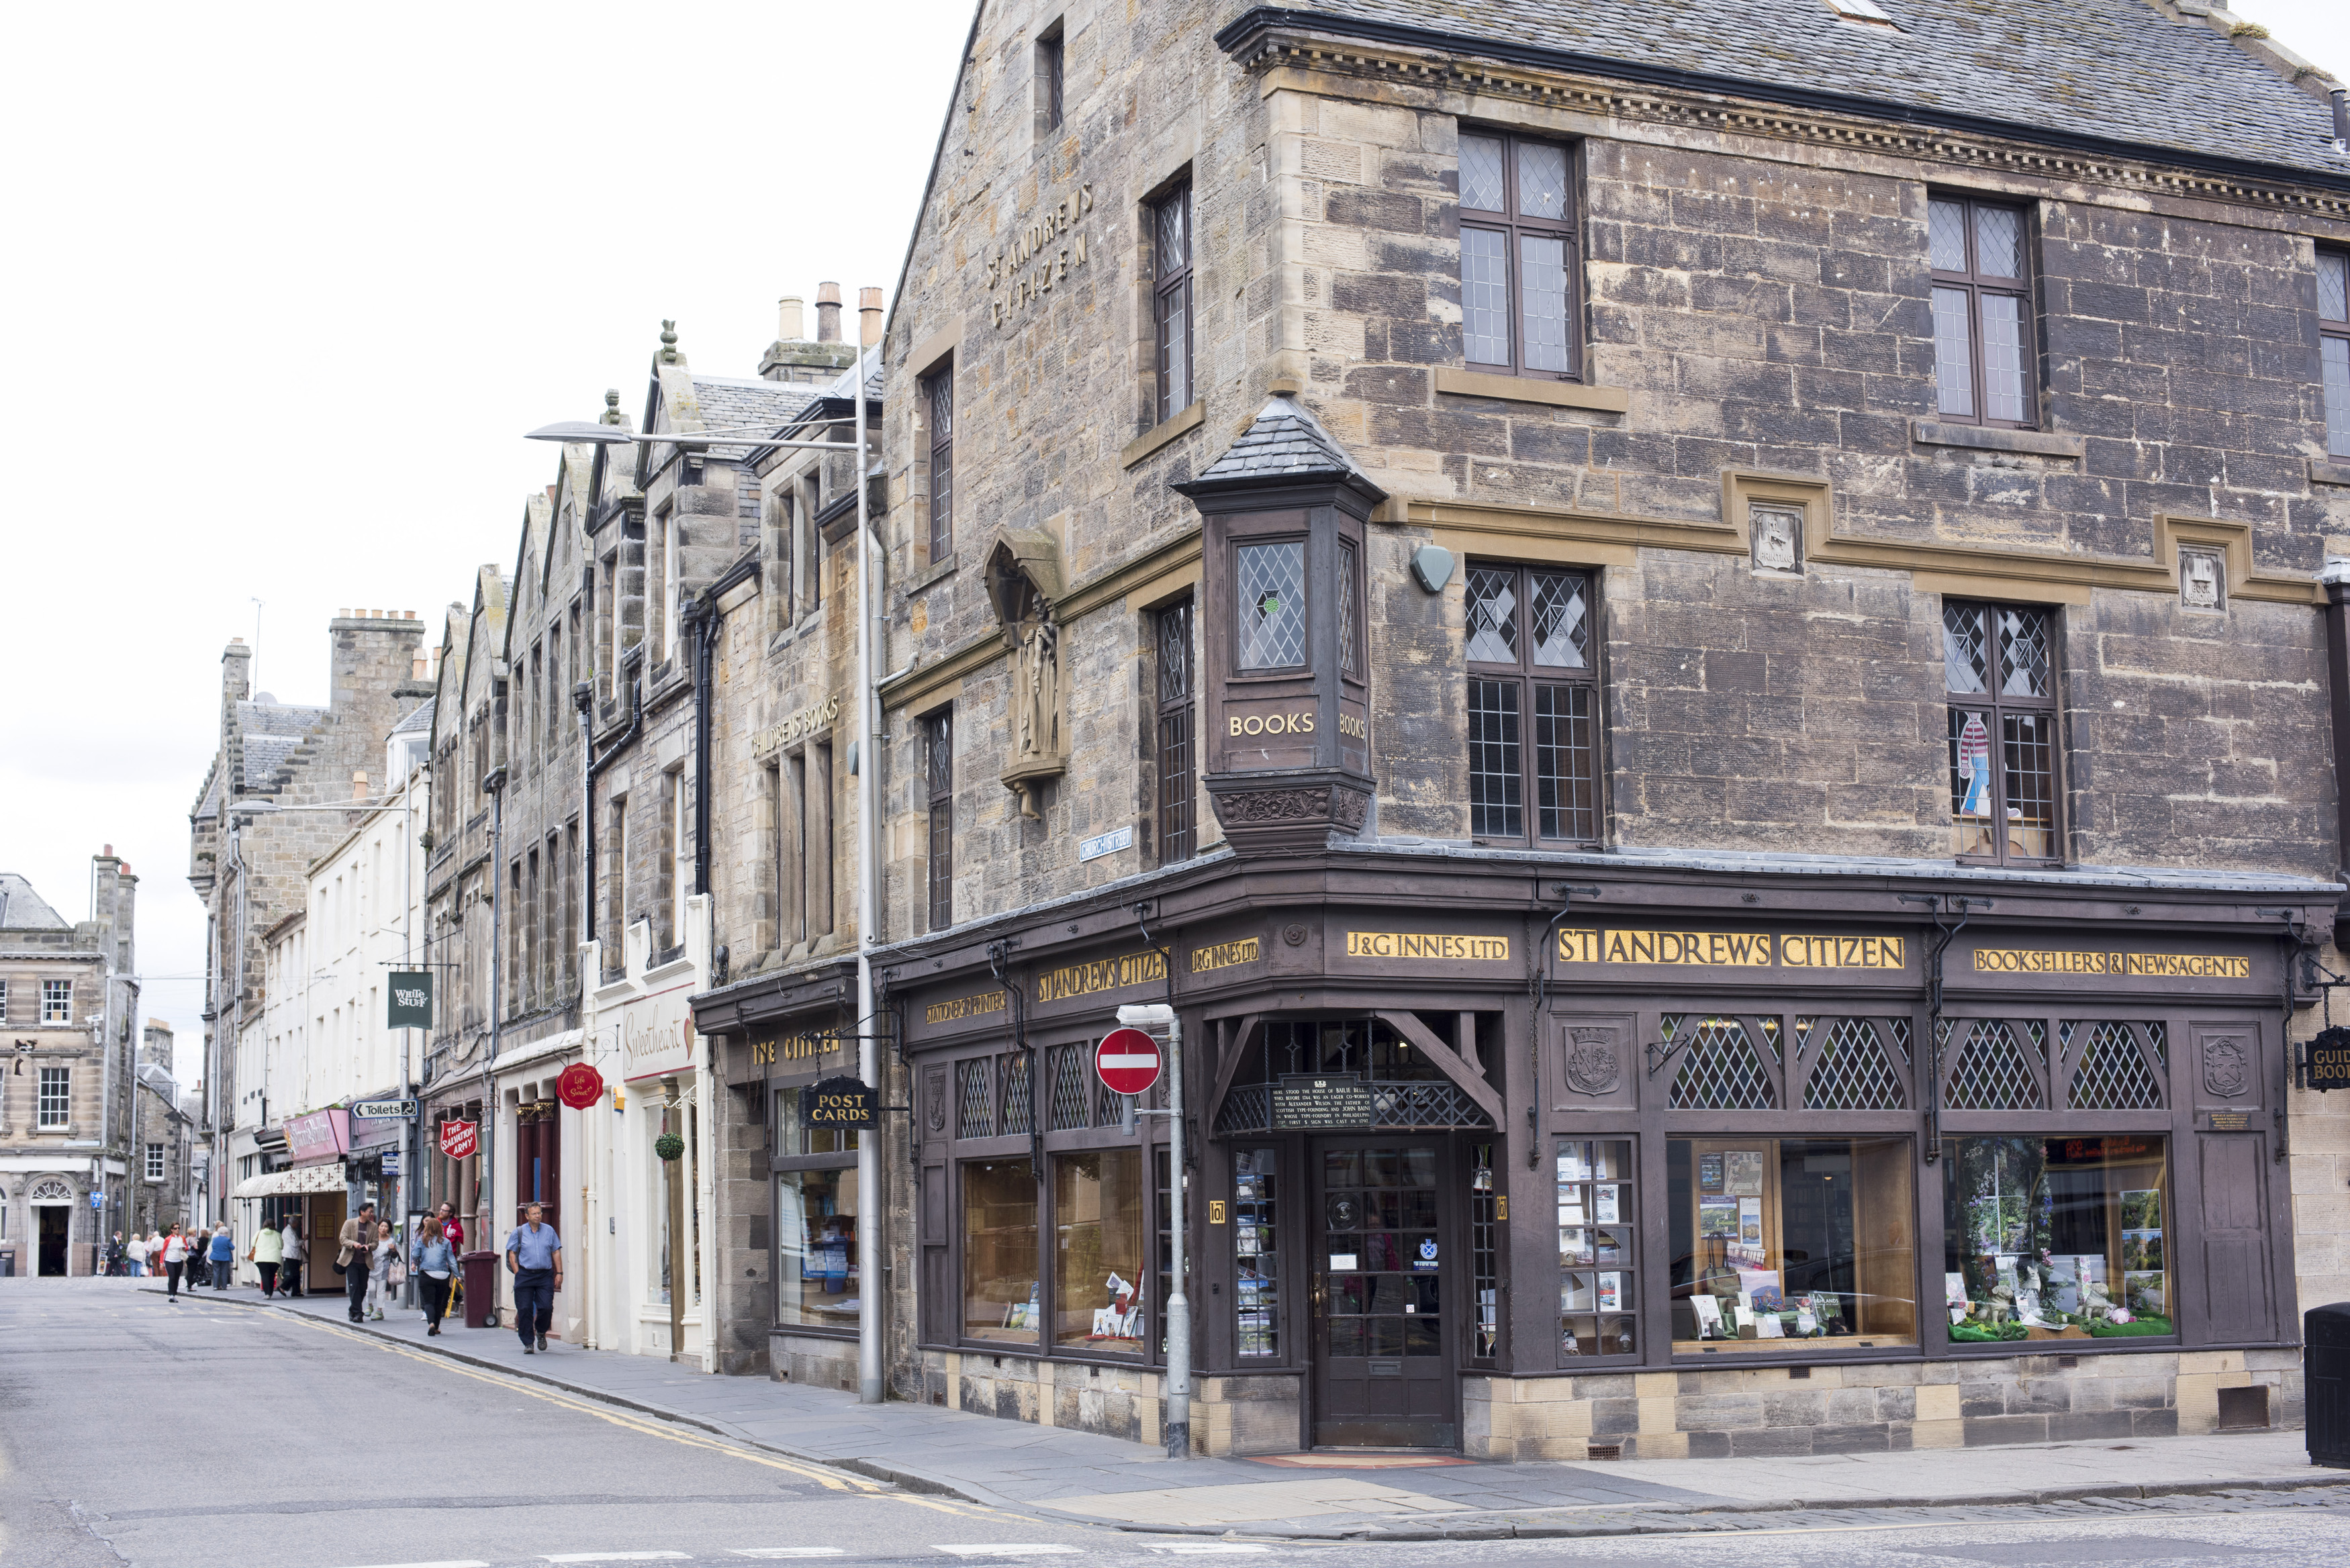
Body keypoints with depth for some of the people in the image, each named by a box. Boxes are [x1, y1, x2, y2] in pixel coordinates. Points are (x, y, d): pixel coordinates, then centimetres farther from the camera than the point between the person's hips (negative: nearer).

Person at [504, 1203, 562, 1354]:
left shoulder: (549, 1231, 9)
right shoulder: (519, 1232, 4)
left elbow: (556, 1252, 12)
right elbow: (512, 1254, 4)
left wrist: (559, 1273, 5)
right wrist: (518, 1274, -5)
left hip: (545, 1275, 1)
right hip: (525, 1275, -1)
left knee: (546, 1307, -8)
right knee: (525, 1310, -4)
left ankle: (541, 1332, 20)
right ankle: (528, 1343, 6)